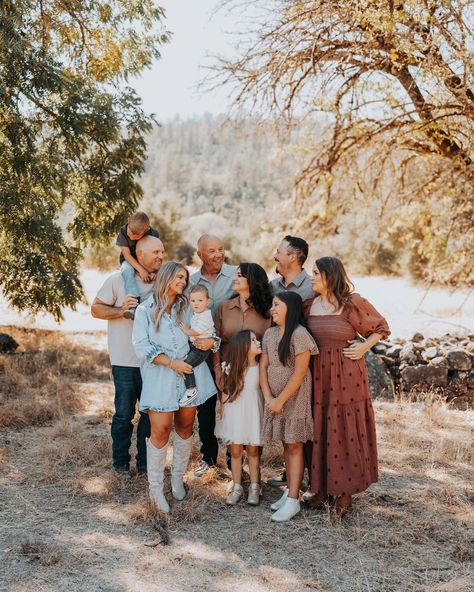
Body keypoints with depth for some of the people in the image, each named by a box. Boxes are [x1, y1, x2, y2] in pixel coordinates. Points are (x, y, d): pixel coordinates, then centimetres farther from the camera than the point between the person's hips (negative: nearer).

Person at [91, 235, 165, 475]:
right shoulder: (118, 279, -7)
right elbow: (96, 309, -4)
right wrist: (121, 310, -19)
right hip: (125, 361, -4)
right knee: (124, 414, 4)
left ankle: (145, 462, 26)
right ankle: (120, 462, 23)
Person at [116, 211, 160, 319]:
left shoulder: (153, 234, -17)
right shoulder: (123, 231, -18)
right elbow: (126, 254, -20)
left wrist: (153, 271, -33)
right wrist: (141, 270, -32)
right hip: (130, 261, -2)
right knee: (127, 270, -36)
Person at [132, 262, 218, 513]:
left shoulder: (187, 307, 10)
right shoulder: (145, 310, 0)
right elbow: (142, 347, -7)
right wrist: (172, 363, -14)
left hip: (189, 374, 4)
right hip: (160, 378, -4)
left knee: (185, 426, 10)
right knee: (161, 431, -7)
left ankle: (178, 478, 28)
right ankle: (155, 486, 8)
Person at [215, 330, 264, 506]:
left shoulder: (260, 368, -7)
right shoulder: (231, 369, -9)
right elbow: (225, 393, 0)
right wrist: (223, 416, 3)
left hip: (252, 414, 0)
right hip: (234, 414, 0)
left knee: (253, 451, 10)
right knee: (235, 452, 10)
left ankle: (254, 487, 23)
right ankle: (237, 486, 24)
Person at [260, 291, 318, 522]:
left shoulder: (299, 334, -14)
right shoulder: (269, 334, 8)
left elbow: (300, 373, -17)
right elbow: (263, 366, 6)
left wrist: (281, 400, -13)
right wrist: (268, 397, -5)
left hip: (295, 397, -6)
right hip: (275, 399, 6)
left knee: (294, 446, -2)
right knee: (286, 445, 12)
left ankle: (293, 500, 1)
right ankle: (290, 491, 21)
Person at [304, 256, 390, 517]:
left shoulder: (353, 303, -9)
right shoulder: (309, 305, 6)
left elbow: (381, 328, 1)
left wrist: (363, 347, -11)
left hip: (346, 375, -5)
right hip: (318, 376, 5)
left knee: (345, 430, 2)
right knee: (320, 430, 9)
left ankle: (345, 490, 14)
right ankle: (322, 486, 22)